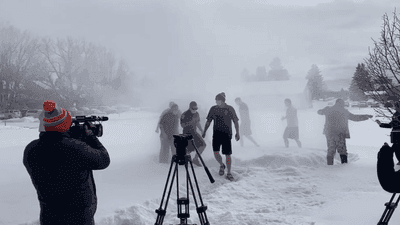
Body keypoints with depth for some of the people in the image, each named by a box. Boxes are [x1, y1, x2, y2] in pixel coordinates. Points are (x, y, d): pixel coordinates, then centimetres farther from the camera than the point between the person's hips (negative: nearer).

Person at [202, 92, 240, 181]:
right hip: (216, 133, 2)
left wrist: (237, 133, -2)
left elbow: (235, 121, 2)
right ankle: (221, 165, 23)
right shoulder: (213, 109, 1)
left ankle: (229, 173, 15)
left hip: (227, 134, -2)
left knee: (227, 154, 0)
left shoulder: (230, 109, -4)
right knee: (215, 152, -8)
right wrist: (204, 132, 7)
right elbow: (208, 121, 9)